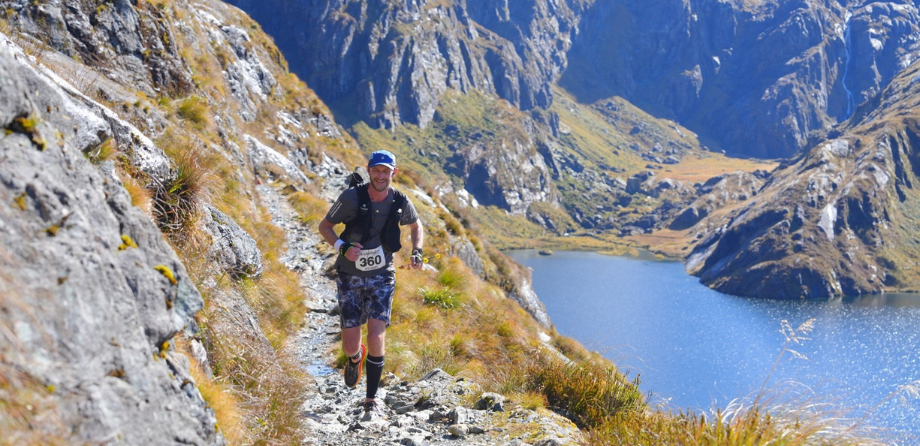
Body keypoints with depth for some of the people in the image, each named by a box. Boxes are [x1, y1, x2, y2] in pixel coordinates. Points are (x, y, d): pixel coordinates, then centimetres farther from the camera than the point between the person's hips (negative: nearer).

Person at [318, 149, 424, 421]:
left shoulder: (400, 202, -6)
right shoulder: (352, 197, -13)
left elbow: (416, 226, 15)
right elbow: (324, 227, -4)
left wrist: (417, 251, -3)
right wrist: (343, 247, -22)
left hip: (382, 277, 0)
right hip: (350, 276, 0)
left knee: (376, 338, -14)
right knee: (350, 347, 0)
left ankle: (371, 401, 2)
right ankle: (355, 358, 40)